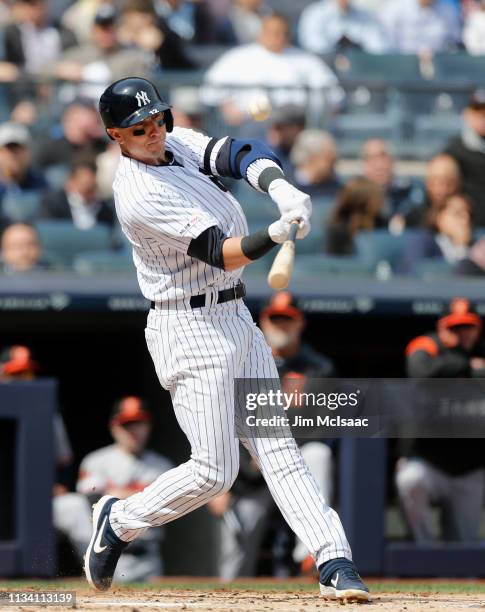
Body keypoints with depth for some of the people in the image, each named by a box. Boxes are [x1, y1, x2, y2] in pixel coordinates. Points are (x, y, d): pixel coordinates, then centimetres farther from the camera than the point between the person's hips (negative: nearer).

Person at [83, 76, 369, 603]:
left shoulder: (179, 144, 6)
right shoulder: (139, 195, -20)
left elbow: (242, 154, -6)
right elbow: (220, 253, -24)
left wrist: (279, 188, -27)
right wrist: (276, 233, -41)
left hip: (237, 321, 8)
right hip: (190, 331, -8)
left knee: (276, 445, -1)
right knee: (214, 471, -6)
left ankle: (333, 561, -9)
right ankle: (120, 520, 17)